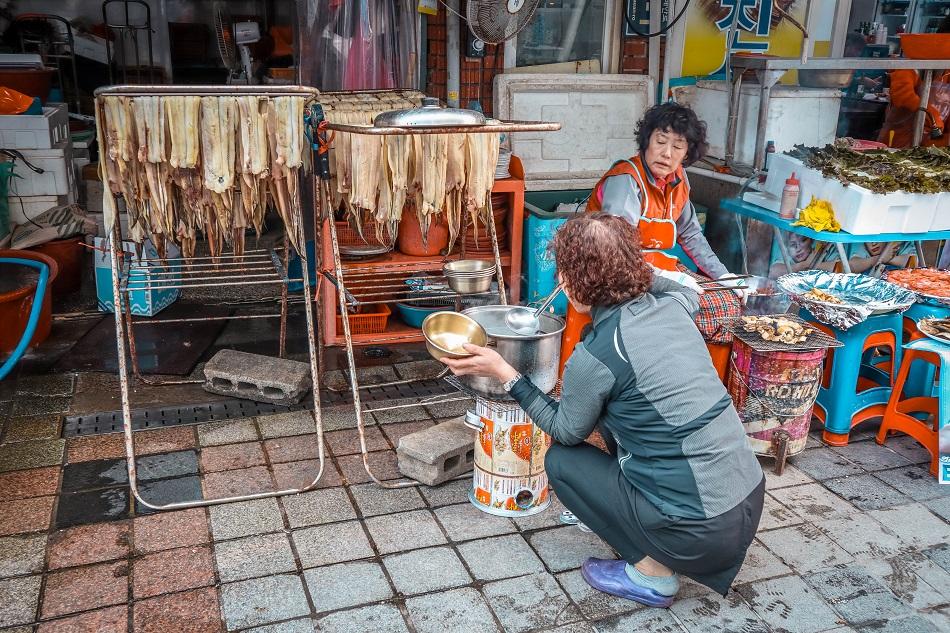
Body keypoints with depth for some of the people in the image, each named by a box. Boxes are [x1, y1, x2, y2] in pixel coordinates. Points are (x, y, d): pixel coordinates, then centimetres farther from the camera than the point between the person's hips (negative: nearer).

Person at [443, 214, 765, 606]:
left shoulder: (594, 357, -18)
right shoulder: (671, 304, 1)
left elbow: (566, 432, 2)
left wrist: (504, 373, 4)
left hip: (702, 530, -7)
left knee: (561, 461, 9)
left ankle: (652, 571, 8)